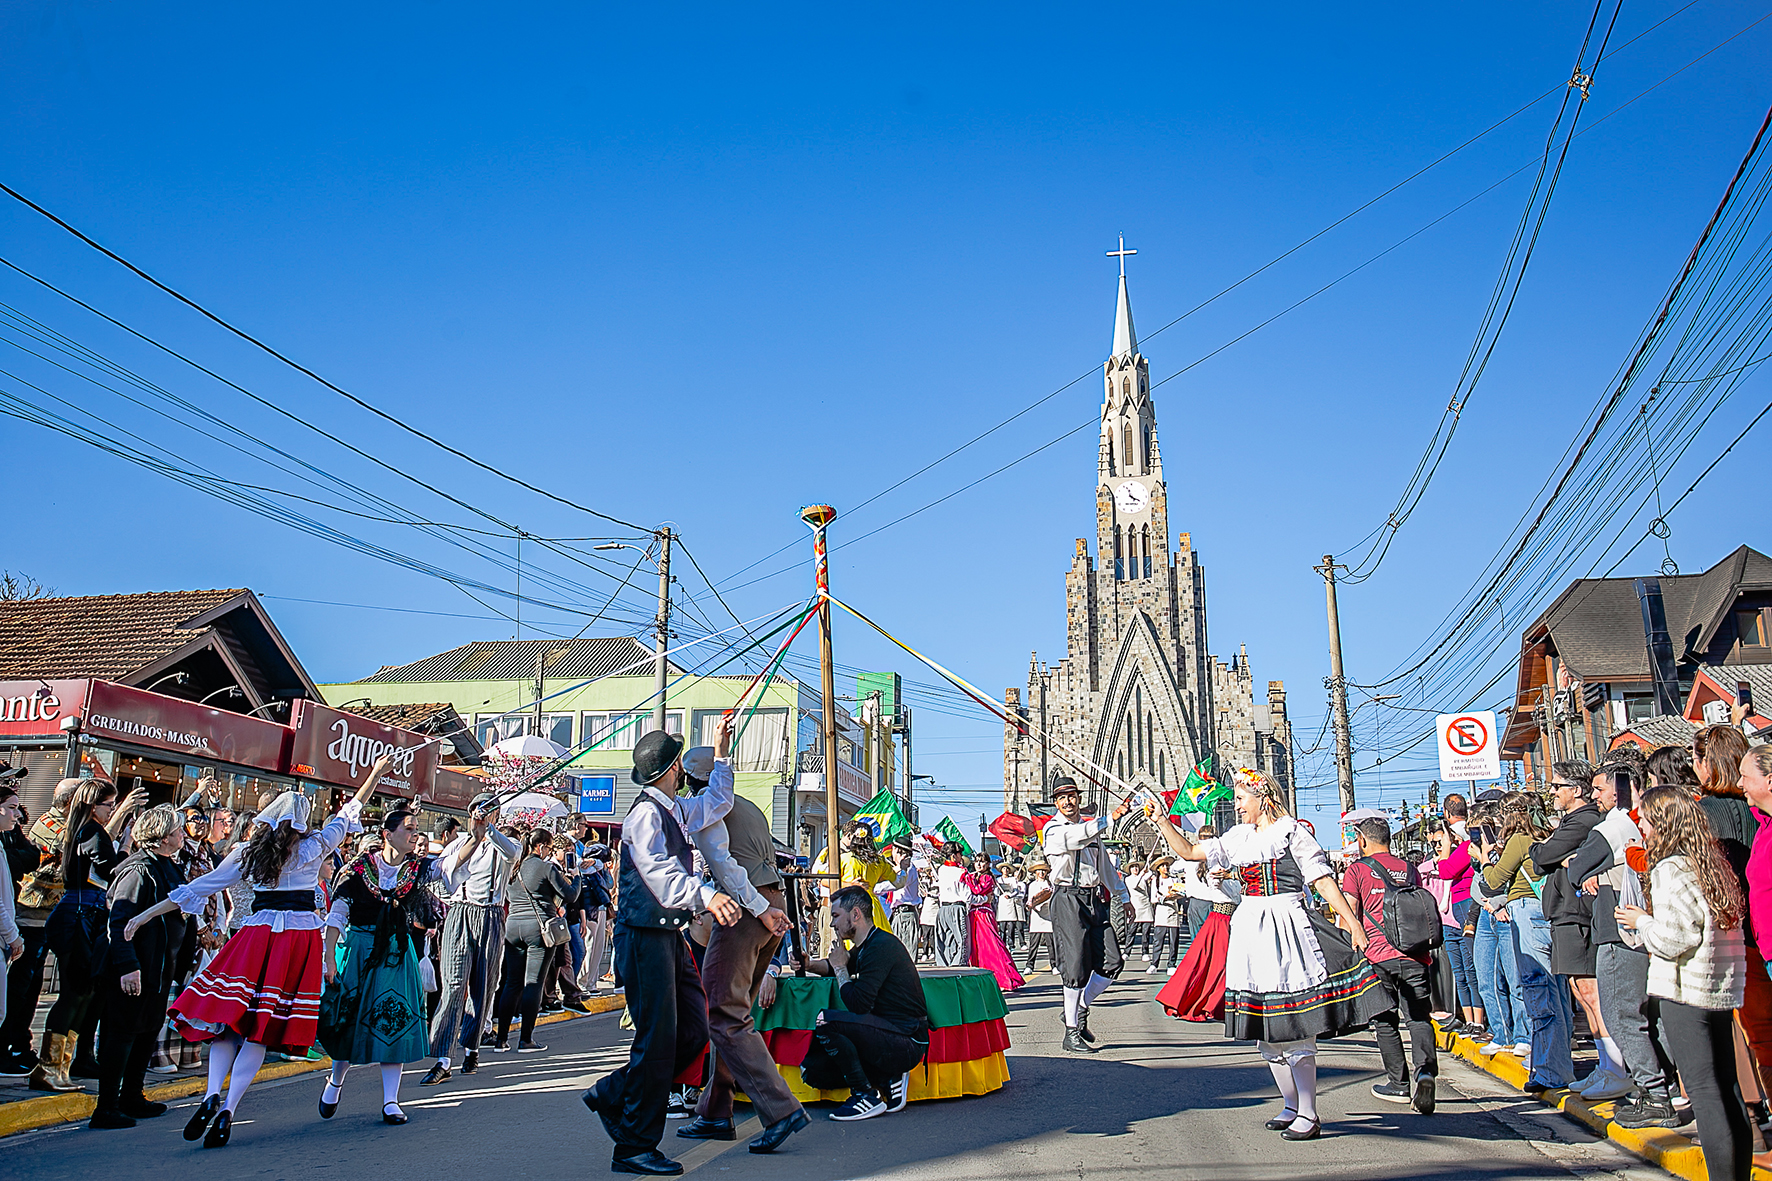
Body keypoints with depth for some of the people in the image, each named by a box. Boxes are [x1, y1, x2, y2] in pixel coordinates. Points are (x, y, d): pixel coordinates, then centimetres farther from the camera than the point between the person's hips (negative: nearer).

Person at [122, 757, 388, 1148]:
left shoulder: (247, 852, 7)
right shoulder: (313, 848, 4)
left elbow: (199, 887, 9)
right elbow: (349, 812, 17)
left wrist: (146, 915, 16)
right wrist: (375, 775, 26)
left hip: (257, 933, 1)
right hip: (302, 933, -1)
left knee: (230, 1015, 7)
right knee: (262, 1028, 0)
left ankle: (212, 1093, -13)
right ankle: (228, 1109, -8)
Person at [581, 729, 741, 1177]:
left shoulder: (676, 811, 15)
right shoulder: (646, 812, -14)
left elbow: (717, 803, 32)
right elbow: (660, 871, -29)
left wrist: (721, 753, 31)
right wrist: (707, 896, -43)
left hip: (670, 934, 10)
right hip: (644, 935, -10)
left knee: (693, 1031, 8)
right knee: (657, 1038, -6)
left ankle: (612, 1094, 23)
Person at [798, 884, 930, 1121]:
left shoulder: (881, 945, -16)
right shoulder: (864, 947, 14)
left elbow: (858, 1003, -22)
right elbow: (833, 966, 33)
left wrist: (840, 968, -6)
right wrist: (808, 964, 11)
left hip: (907, 1043, -10)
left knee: (825, 1020, -24)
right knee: (811, 1069, 3)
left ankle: (867, 1096, -12)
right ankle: (887, 1080, 6)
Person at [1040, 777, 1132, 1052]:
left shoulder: (1091, 827, 19)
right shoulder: (1053, 829, -2)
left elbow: (1105, 865, 28)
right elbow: (1075, 837, -26)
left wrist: (1123, 896, 28)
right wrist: (1110, 819, -35)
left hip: (1094, 898, 6)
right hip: (1068, 899, -6)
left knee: (1112, 963, 0)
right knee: (1076, 966, -8)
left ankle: (1079, 1010, 20)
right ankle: (1071, 1033, 3)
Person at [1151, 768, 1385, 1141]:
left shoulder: (1291, 833, -3)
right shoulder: (1237, 839, 15)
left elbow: (1323, 880, -7)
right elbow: (1189, 852, 19)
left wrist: (1352, 922, -13)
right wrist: (1162, 821, 14)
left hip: (1285, 927, -7)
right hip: (1251, 931, 7)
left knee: (1294, 1025, -7)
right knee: (1265, 1027, 9)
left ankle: (1308, 1115, 0)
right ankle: (1291, 1106, 22)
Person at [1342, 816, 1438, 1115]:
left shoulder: (1357, 869, 3)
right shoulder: (1409, 869, 16)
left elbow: (1349, 914, -1)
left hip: (1378, 957, -3)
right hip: (1414, 955, 3)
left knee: (1385, 1021, 9)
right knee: (1418, 1017, 2)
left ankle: (1399, 1084, 13)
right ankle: (1425, 1071, -21)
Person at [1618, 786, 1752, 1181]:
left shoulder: (1670, 869, -14)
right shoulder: (1713, 862, 11)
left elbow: (1675, 938, -18)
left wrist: (1642, 922, -1)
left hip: (1684, 989, -8)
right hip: (1724, 987, 8)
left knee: (1703, 1089, -4)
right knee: (1726, 1087, 14)